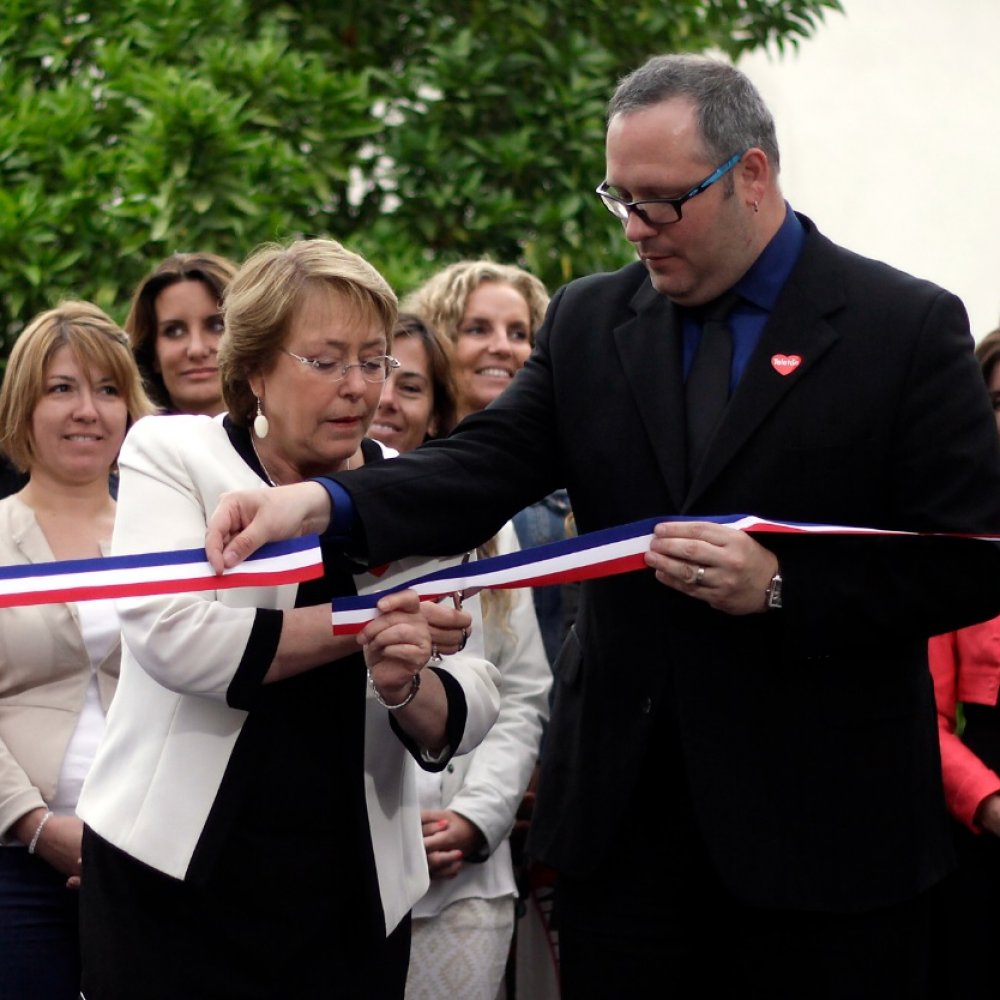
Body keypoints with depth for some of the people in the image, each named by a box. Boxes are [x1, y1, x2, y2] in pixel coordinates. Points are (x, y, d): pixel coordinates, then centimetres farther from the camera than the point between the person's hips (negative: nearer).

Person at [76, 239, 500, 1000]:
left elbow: (469, 714, 1)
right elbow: (172, 636, -18)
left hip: (352, 901, 3)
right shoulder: (172, 454, -1)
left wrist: (406, 686, -22)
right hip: (178, 885, -3)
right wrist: (362, 626, -15)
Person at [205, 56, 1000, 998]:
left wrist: (780, 585, -19)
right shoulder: (588, 320, 8)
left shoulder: (907, 327, -5)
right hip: (620, 808, 4)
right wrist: (322, 502, -23)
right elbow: (489, 464, -4)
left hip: (818, 824, -3)